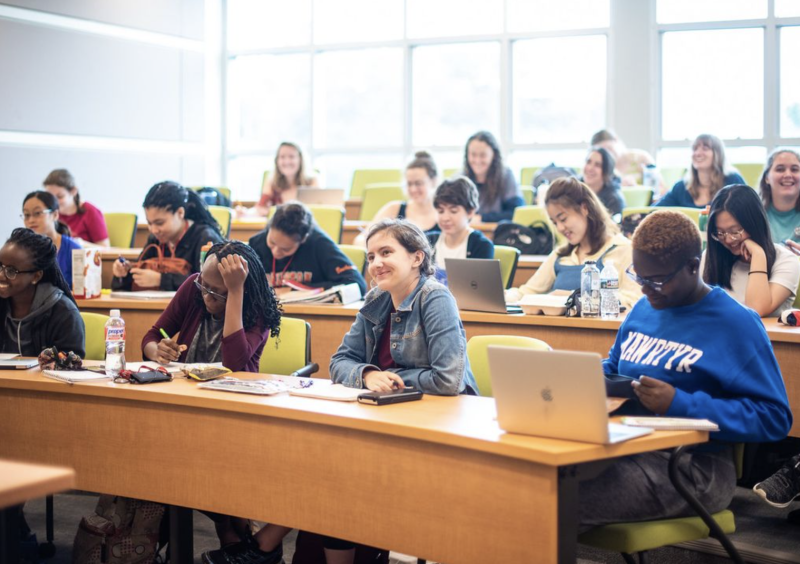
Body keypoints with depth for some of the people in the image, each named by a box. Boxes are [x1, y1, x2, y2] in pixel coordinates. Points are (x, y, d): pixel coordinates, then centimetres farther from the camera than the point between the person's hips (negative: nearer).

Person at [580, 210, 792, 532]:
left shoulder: (736, 324, -7)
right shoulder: (643, 309, 16)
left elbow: (774, 417, -11)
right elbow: (614, 367, 32)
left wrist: (680, 405, -20)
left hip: (692, 466, -7)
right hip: (622, 446, 7)